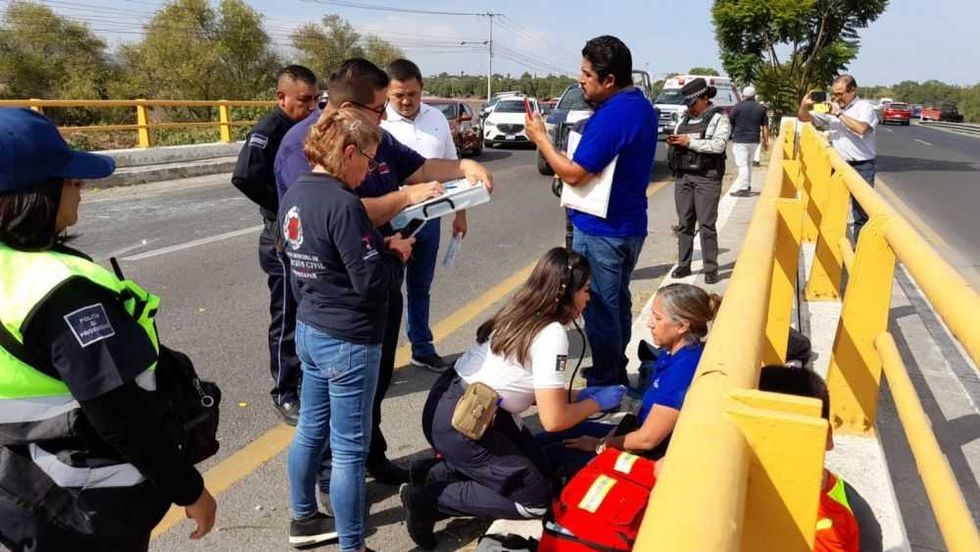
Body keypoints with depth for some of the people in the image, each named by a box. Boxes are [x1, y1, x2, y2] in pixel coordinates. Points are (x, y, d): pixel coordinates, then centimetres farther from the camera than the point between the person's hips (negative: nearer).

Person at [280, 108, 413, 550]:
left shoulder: (294, 195, 5)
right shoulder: (343, 204, -23)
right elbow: (372, 281, -23)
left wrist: (378, 246, 6)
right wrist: (396, 253, -5)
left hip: (309, 330, 9)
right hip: (349, 341, -9)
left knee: (310, 429, 22)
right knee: (349, 449, 3)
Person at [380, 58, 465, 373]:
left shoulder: (437, 119, 4)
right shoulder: (378, 124, -13)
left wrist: (460, 212, 12)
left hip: (429, 218, 5)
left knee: (420, 288, 18)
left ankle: (422, 349, 32)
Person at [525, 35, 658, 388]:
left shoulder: (611, 116, -22)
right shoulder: (642, 107, 9)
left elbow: (573, 174, -22)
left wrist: (540, 137, -12)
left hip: (601, 230, -10)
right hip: (629, 224, 10)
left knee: (600, 309, 2)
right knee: (617, 302, 19)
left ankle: (604, 384, 13)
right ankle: (616, 374, 33)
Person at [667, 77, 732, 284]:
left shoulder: (718, 118, -1)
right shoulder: (684, 118, 18)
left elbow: (718, 145, -14)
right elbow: (677, 141, 22)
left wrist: (689, 142, -17)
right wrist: (673, 142, -2)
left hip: (707, 177, -6)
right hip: (683, 176, 6)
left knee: (706, 224, -6)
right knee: (684, 223, 7)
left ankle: (711, 268, 0)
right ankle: (683, 265, 14)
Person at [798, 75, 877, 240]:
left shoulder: (865, 107, -4)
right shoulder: (831, 108, 10)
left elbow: (861, 128, -23)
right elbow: (804, 118, 12)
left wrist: (839, 114, -17)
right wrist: (804, 106, -9)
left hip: (861, 166, -5)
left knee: (862, 211, -2)